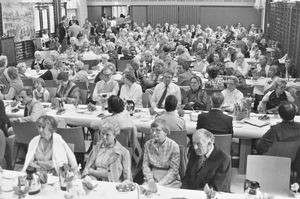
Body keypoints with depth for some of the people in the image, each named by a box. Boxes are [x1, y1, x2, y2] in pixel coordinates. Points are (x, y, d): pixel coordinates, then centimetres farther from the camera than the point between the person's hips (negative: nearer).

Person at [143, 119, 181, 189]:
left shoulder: (174, 146, -10)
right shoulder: (148, 144, 2)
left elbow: (174, 170, -9)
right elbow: (145, 165, 4)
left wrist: (160, 183, -16)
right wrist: (150, 180, -12)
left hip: (170, 181, -3)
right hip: (152, 178, 3)